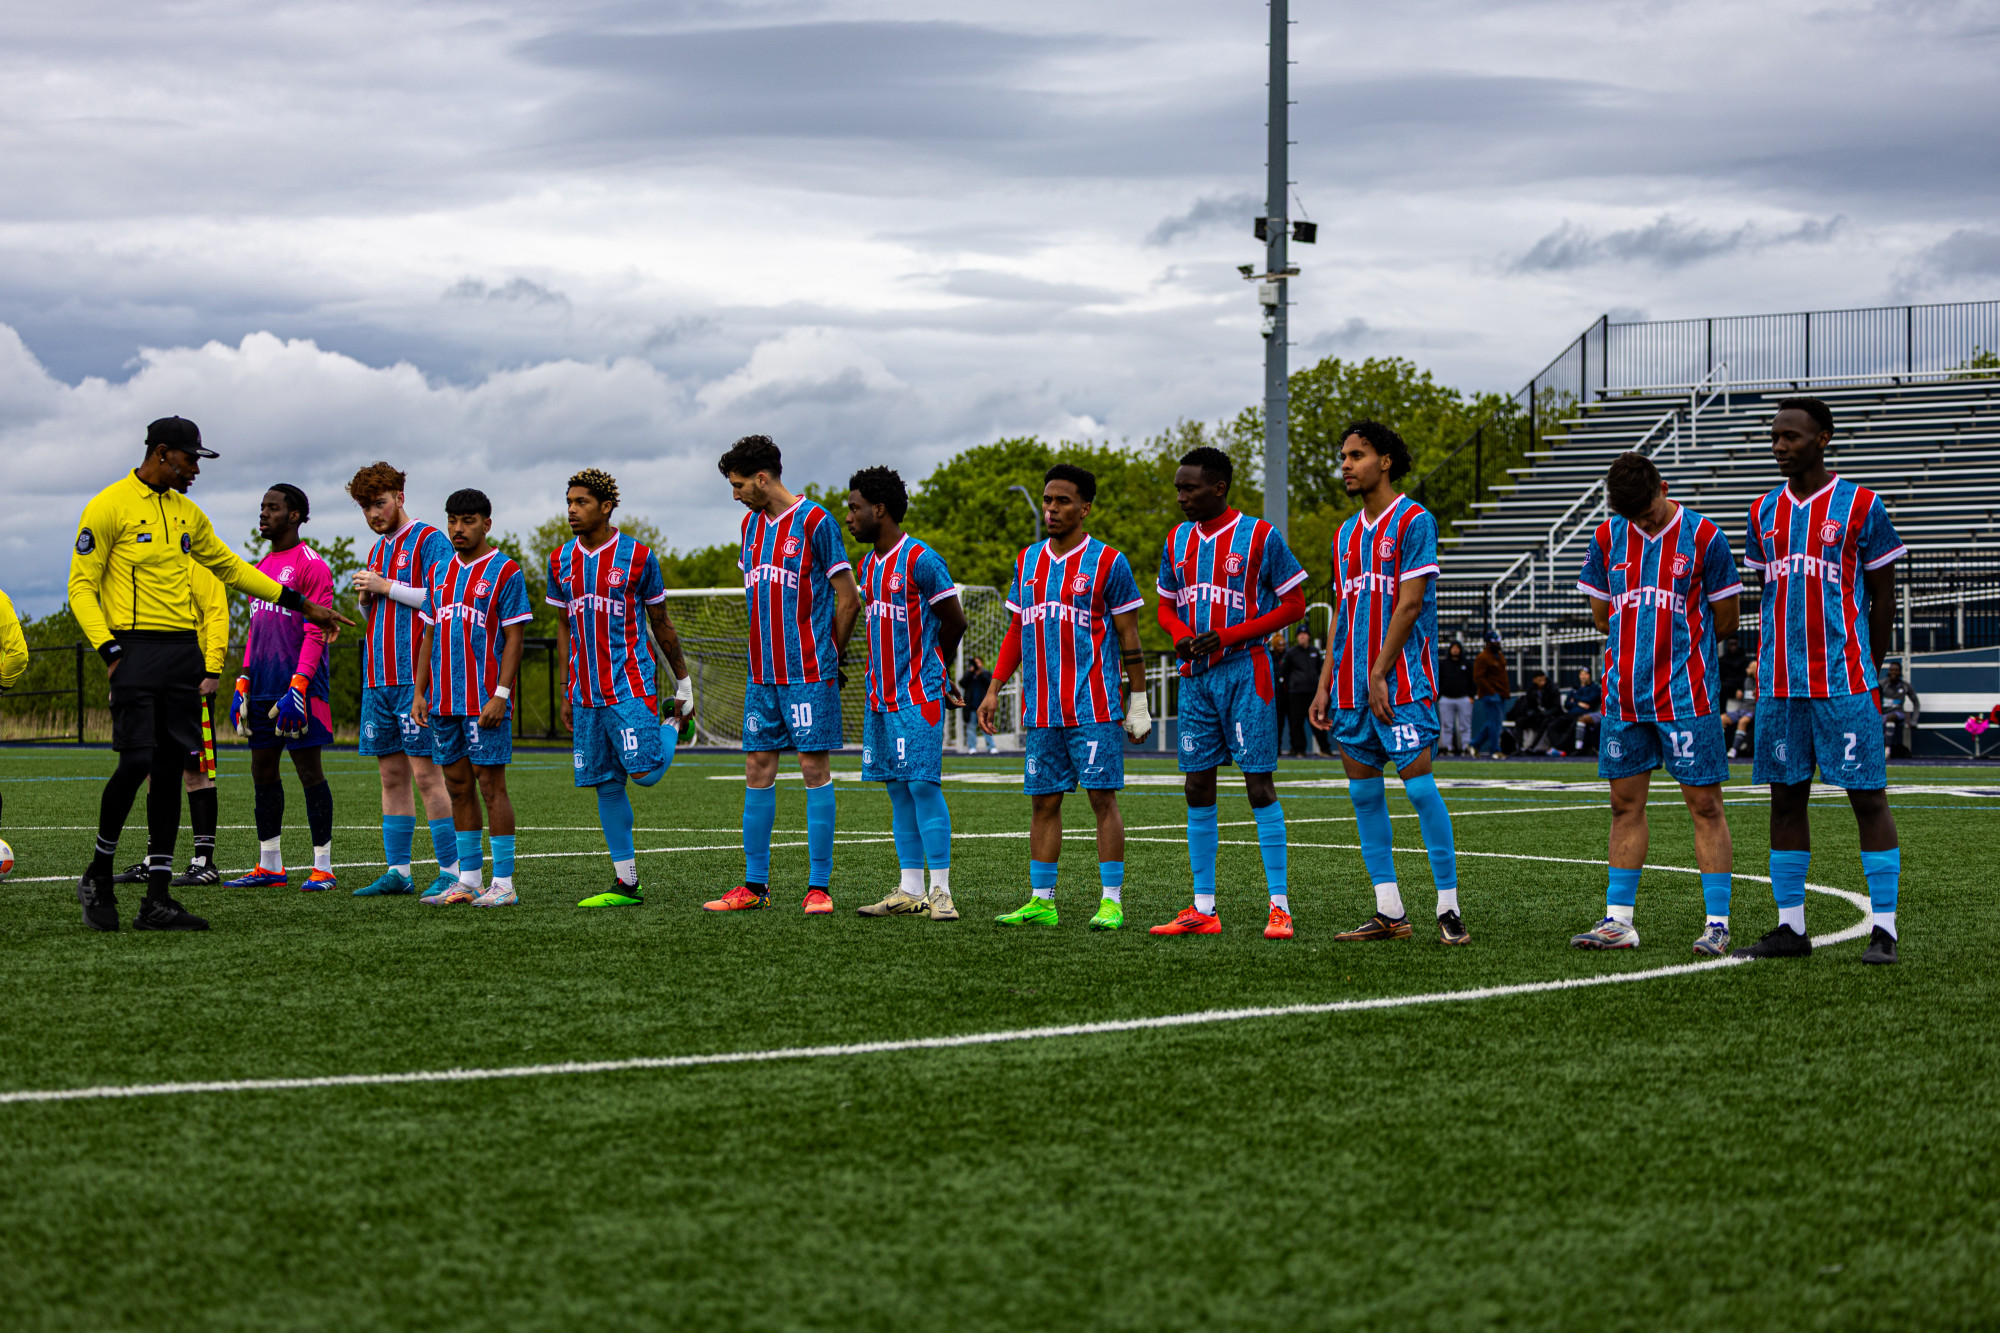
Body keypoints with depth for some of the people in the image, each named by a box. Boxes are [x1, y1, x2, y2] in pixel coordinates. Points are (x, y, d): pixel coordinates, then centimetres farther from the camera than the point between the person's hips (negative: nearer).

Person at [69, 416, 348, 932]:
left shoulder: (186, 513, 17)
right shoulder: (109, 507, -4)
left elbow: (231, 567, 27)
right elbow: (81, 587, -5)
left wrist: (300, 603, 26)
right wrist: (108, 649, -16)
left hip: (183, 650, 7)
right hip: (135, 647, -6)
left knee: (170, 771, 3)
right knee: (136, 763, -14)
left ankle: (157, 900, 4)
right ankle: (97, 877, 7)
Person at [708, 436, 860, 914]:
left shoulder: (813, 522, -8)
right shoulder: (751, 524, 14)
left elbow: (848, 600, -6)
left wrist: (826, 658, 3)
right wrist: (765, 653, 14)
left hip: (809, 675, -7)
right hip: (762, 674, 7)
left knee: (815, 771, -3)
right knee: (757, 772, 6)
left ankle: (819, 887, 0)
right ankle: (754, 885, 13)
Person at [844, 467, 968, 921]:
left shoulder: (921, 560, -12)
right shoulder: (869, 564, 14)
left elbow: (954, 621, -5)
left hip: (919, 696, -8)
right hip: (881, 695, 8)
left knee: (923, 785, -9)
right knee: (898, 789, 7)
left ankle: (941, 891, -7)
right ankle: (911, 890, 11)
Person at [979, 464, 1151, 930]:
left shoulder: (1108, 563, -3)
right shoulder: (1028, 561, 13)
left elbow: (1129, 640, -1)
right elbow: (1016, 633, 19)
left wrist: (1138, 702, -4)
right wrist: (994, 690, 13)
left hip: (1093, 707, -5)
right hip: (1041, 710, 5)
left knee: (1103, 797, -5)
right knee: (1043, 801, 6)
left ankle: (1111, 900, -3)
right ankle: (1041, 901, 11)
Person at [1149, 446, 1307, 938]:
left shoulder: (1259, 536, -6)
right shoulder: (1177, 541, 12)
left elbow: (1294, 604, -4)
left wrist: (1230, 635, -14)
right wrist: (1180, 635, -3)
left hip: (1245, 671, -6)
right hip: (1196, 676, 6)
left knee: (1259, 785, -7)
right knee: (1198, 787, 5)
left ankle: (1279, 906, -4)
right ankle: (1203, 909, 10)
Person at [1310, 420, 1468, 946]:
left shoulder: (1414, 521, -6)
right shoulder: (1347, 533, 17)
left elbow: (1410, 603, -12)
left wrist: (1380, 673, -15)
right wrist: (1325, 684, 13)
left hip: (1402, 681, -8)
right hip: (1352, 684, 8)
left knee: (1419, 784, -10)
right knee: (1364, 793, 5)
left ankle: (1449, 909, -5)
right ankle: (1389, 912, 9)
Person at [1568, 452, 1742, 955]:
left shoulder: (1702, 536, -5)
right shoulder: (1606, 537, 6)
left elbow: (1724, 621, 2)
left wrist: (1677, 640, 11)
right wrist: (1647, 637, 10)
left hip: (1687, 695, -4)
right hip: (1624, 695, 4)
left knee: (1705, 805, -3)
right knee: (1625, 804, 7)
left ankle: (1717, 923, -1)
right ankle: (1618, 921, 13)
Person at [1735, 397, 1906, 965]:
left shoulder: (1860, 506, -2)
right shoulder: (1765, 512, 13)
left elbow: (1883, 597, 2)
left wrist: (1869, 669, 0)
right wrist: (1766, 669, 12)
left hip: (1845, 680, -5)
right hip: (1780, 684, 5)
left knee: (1867, 796, -4)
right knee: (1787, 798, 6)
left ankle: (1883, 931, -3)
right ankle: (1790, 928, 12)